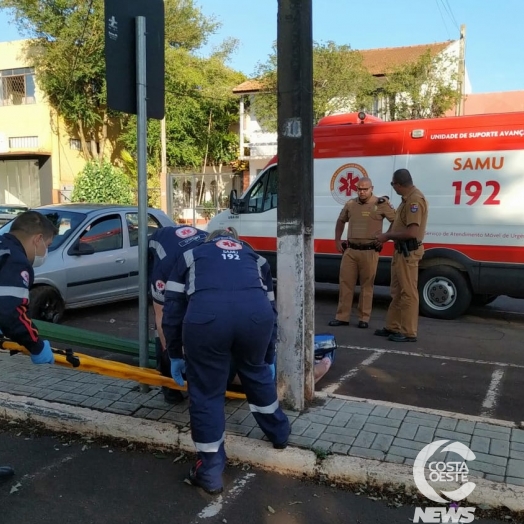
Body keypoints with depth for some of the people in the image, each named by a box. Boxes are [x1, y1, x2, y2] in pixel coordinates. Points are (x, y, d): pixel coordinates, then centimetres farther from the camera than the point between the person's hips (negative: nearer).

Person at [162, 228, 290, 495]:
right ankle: (279, 433, 49)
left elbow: (173, 309, 27)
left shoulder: (190, 256, 33)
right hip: (255, 315, 3)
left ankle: (210, 471, 23)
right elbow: (271, 308, 38)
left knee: (206, 392, 15)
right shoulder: (255, 258, 37)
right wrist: (268, 359, 48)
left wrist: (175, 355, 37)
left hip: (206, 317, -2)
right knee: (257, 373, 30)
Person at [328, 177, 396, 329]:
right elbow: (341, 221, 23)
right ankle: (342, 317, 14)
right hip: (350, 250, 4)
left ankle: (364, 318, 13)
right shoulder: (350, 204, 8)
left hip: (369, 251, -4)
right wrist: (337, 241, 18)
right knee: (345, 283, 6)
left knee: (366, 285, 4)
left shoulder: (381, 204, -5)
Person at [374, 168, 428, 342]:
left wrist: (387, 236, -13)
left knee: (408, 293, -3)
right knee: (397, 292, 17)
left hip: (408, 252, -11)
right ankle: (393, 327, 27)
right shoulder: (407, 199, 13)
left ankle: (409, 332, 6)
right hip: (401, 251, 11)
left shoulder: (415, 200, -18)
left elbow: (411, 232, -25)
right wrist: (387, 236, 7)